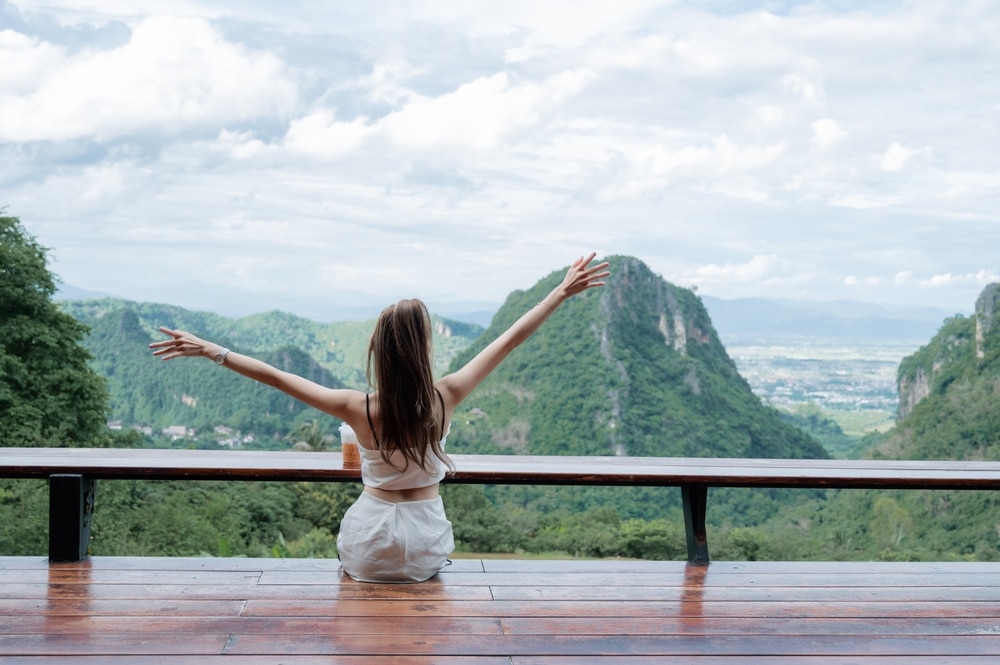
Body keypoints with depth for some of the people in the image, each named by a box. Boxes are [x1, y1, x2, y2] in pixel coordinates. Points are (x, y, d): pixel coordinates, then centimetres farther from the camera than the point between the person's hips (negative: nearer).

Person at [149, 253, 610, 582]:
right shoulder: (445, 398, -18)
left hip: (367, 553, -1)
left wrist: (210, 351, -7)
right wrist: (563, 292, -6)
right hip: (426, 549, 1)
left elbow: (275, 377, -16)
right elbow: (510, 340, -13)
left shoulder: (358, 409, -20)